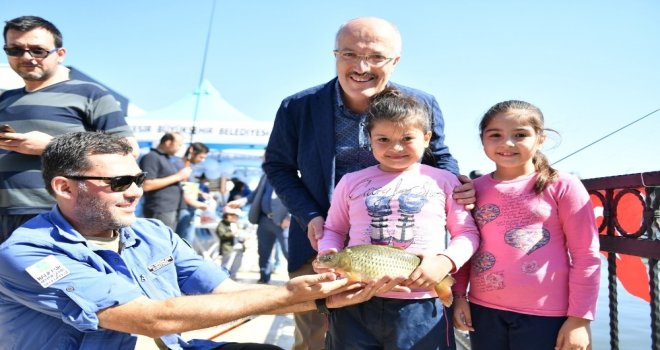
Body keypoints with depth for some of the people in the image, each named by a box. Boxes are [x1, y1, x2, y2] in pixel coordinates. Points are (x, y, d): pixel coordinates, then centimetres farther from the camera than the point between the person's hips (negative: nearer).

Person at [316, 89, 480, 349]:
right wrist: (328, 256, -7)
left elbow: (467, 232, 5)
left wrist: (445, 261, -13)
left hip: (420, 306, -1)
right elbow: (333, 230, 14)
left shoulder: (444, 181, 3)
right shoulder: (351, 182, 5)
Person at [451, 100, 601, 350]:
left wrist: (579, 318, -9)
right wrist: (459, 295, 1)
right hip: (483, 311, 3)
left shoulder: (562, 186, -7)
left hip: (545, 315, -3)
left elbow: (586, 256, -7)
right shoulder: (475, 188, 3)